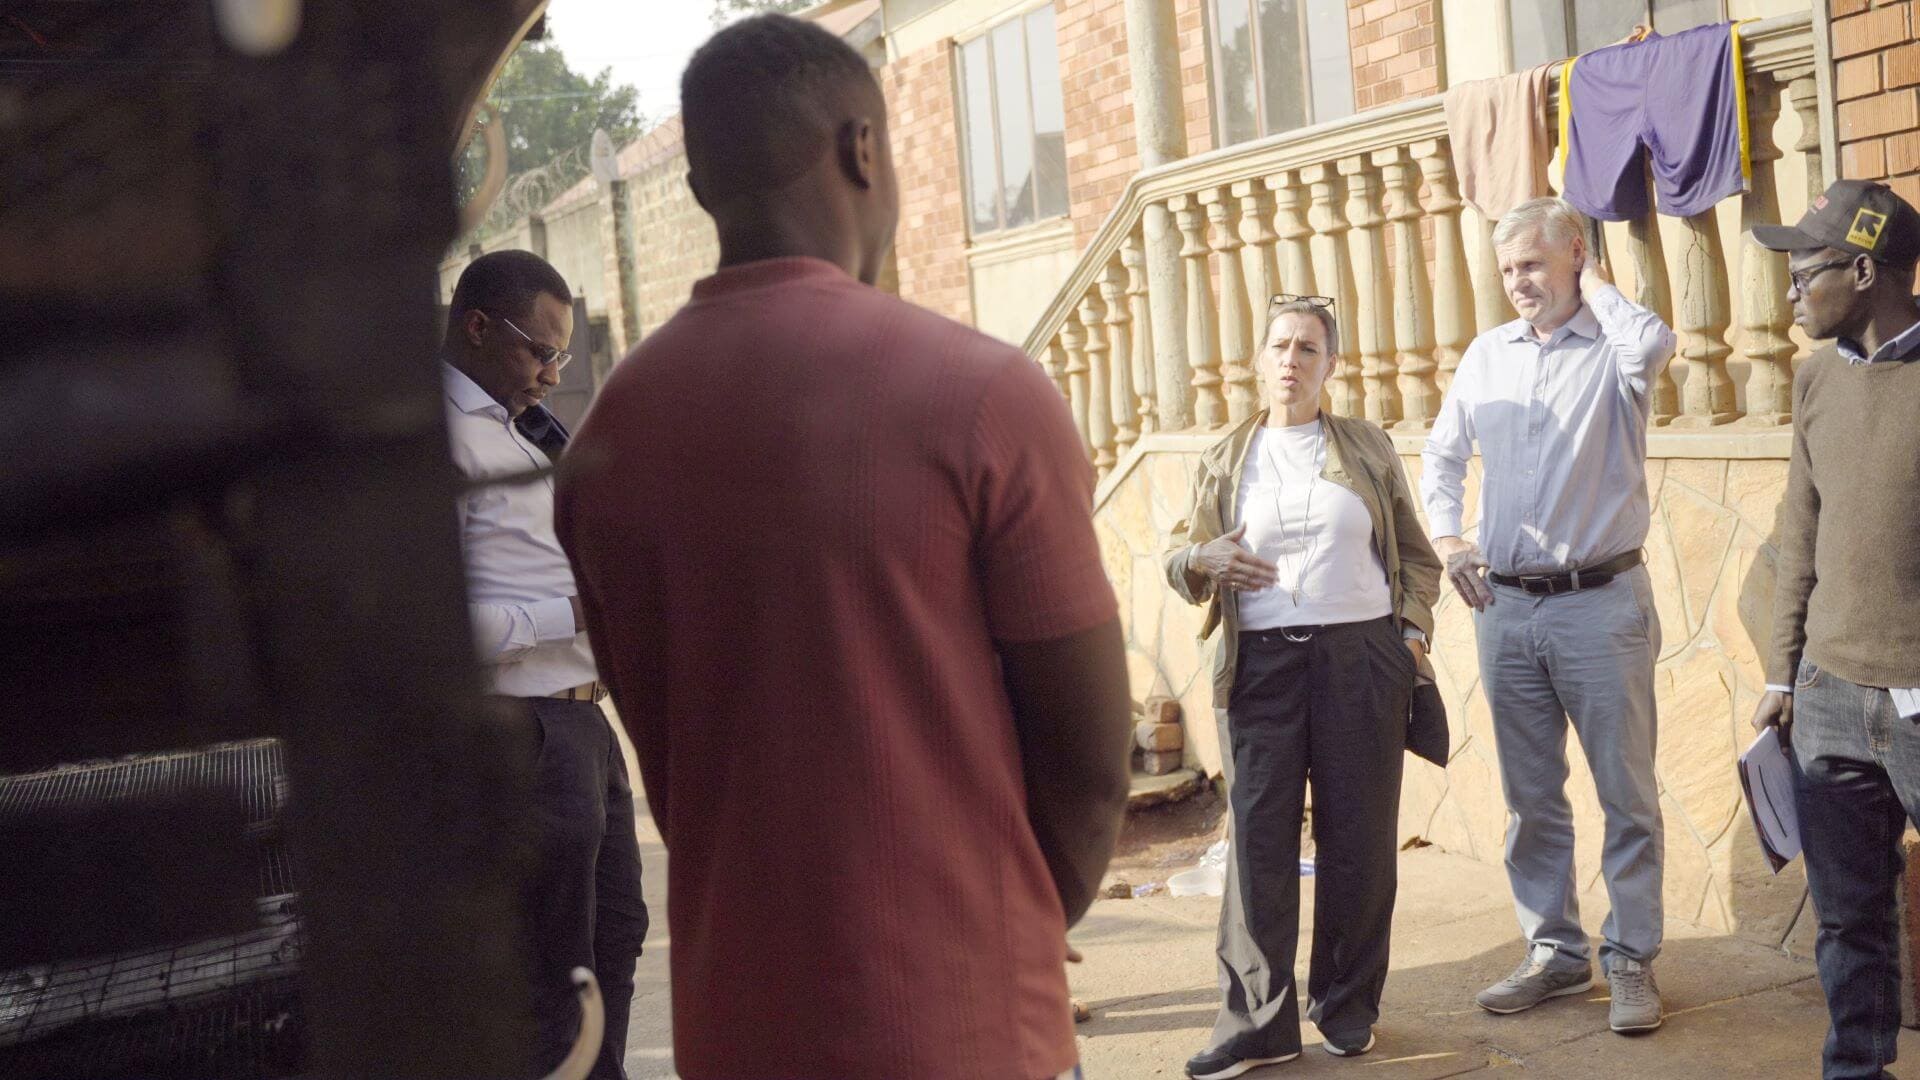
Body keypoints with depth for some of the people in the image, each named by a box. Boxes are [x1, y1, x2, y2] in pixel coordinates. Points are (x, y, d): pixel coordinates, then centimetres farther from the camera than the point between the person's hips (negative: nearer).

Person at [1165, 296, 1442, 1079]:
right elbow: (1179, 557, 14)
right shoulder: (1226, 458, 11)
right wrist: (1202, 559, -9)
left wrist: (1413, 633, 1)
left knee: (1358, 836, 3)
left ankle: (1348, 1006, 16)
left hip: (1361, 656, 0)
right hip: (1262, 662, 0)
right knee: (1259, 834, -4)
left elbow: (1416, 554, 15)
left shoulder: (1368, 448, 11)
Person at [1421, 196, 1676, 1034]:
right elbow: (1443, 454, 18)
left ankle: (1631, 959, 13)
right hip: (1506, 605, 5)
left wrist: (1594, 287, -13)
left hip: (1600, 602, -5)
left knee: (1627, 793, 2)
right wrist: (1445, 535, 2)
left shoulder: (1611, 347, -6)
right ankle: (1554, 950, 24)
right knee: (1530, 797, 12)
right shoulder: (1489, 353, 10)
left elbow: (1653, 345, -31)